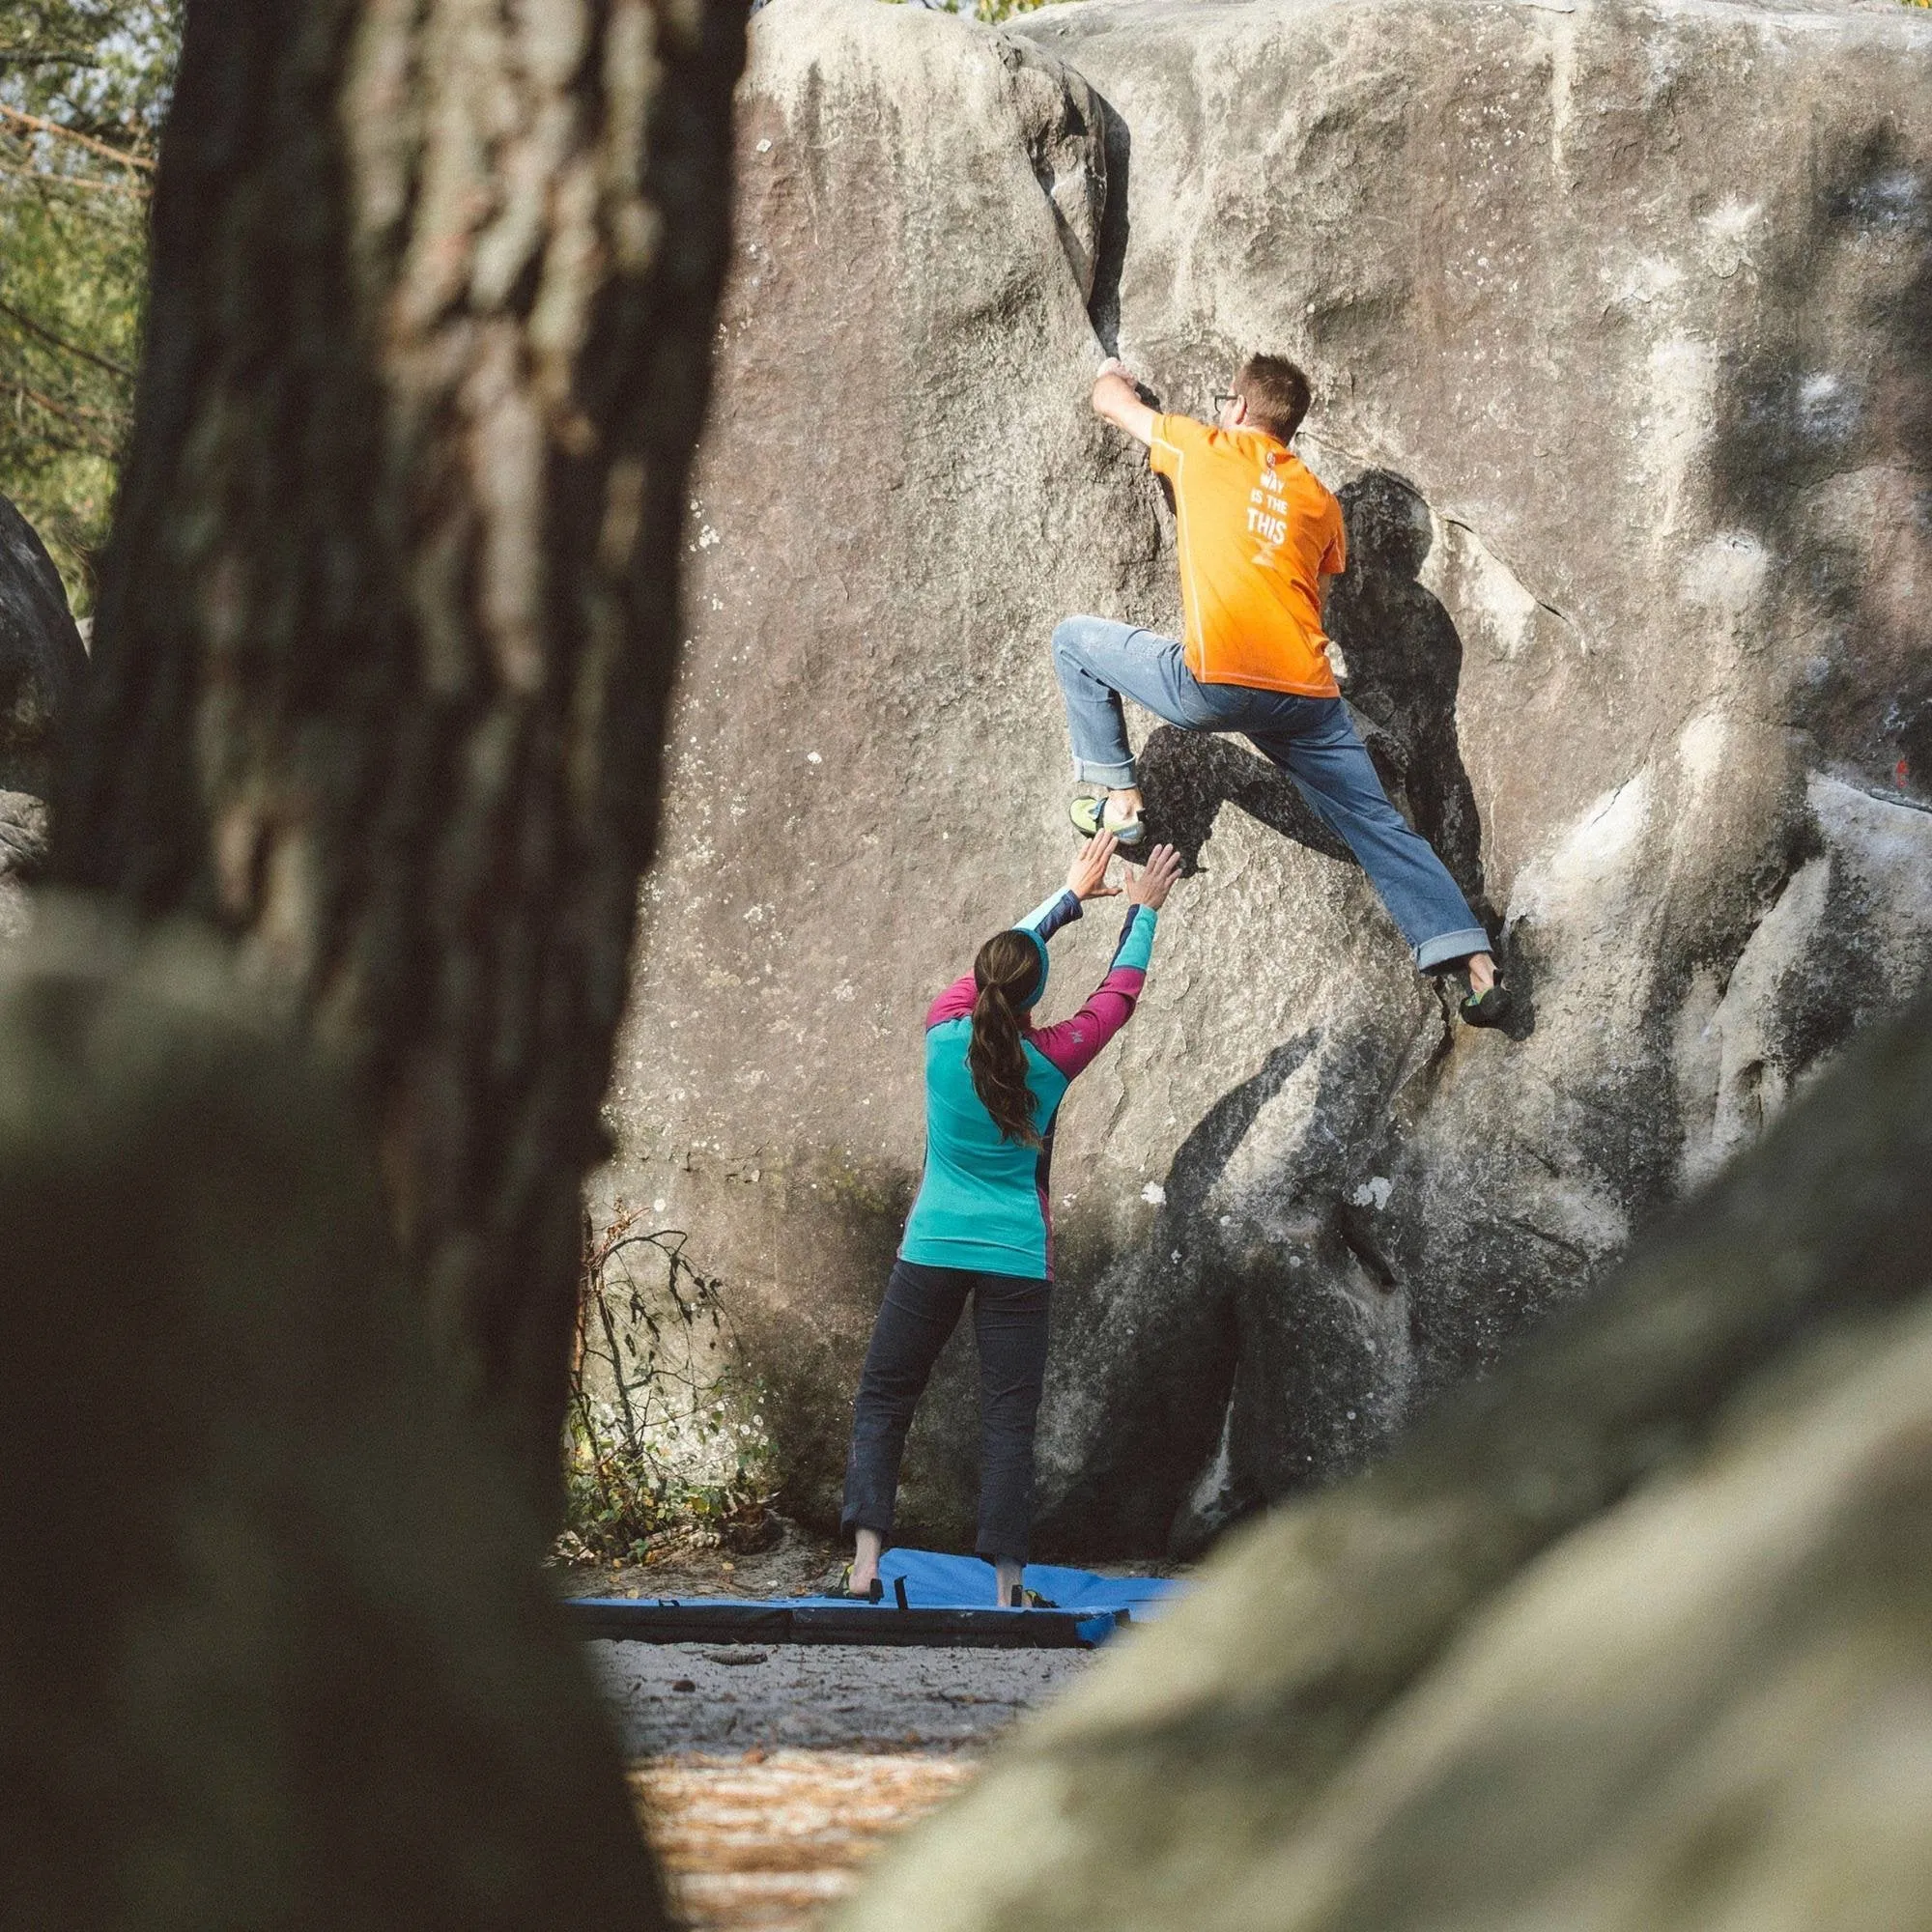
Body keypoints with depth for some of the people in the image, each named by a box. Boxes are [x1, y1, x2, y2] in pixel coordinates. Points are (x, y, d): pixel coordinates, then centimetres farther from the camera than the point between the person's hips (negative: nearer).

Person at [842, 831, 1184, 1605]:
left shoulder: (945, 1034, -5)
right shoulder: (1052, 1059, -8)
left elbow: (1003, 951, 12)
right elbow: (1118, 994, 9)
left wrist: (1073, 893, 25)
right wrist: (1143, 912, 24)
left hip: (933, 1250, 1)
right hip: (1017, 1260, -1)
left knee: (884, 1397, 7)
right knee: (1009, 1419, 1)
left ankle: (865, 1556, -8)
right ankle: (1005, 1584, -4)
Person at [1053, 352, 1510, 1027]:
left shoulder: (1206, 449, 10)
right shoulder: (1318, 500, 19)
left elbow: (1112, 401, 25)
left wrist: (1112, 375, 49)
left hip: (1213, 687, -4)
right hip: (1309, 695, 4)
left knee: (1075, 641, 17)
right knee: (1381, 826, 11)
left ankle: (1116, 797, 14)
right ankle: (1477, 967, 0)